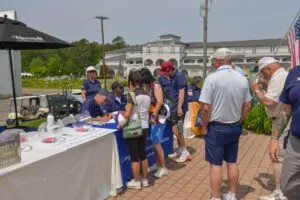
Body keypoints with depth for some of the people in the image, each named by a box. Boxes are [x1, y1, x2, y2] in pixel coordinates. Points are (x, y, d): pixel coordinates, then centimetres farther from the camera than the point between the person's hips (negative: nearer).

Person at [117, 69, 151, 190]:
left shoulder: (132, 94, -15)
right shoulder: (146, 95, 4)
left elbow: (127, 114, -17)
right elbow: (145, 112, 8)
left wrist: (120, 124, 0)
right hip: (144, 128, 6)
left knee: (134, 157, 6)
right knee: (143, 154, 17)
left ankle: (136, 182, 18)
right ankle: (145, 180, 27)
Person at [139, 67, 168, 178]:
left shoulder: (156, 85, -12)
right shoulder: (148, 86, 9)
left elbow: (160, 102, -19)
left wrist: (154, 116, -20)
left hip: (158, 118, -7)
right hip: (152, 118, 7)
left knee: (156, 143, -3)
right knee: (155, 142, 13)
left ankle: (163, 168, 10)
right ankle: (158, 165, 27)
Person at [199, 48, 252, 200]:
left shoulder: (212, 78, -17)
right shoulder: (242, 79, 0)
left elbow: (206, 107, -18)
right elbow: (247, 105, 6)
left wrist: (204, 127, -4)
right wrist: (238, 122, 18)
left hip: (216, 128, -5)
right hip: (234, 127, 5)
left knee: (216, 164, 5)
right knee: (232, 162, 16)